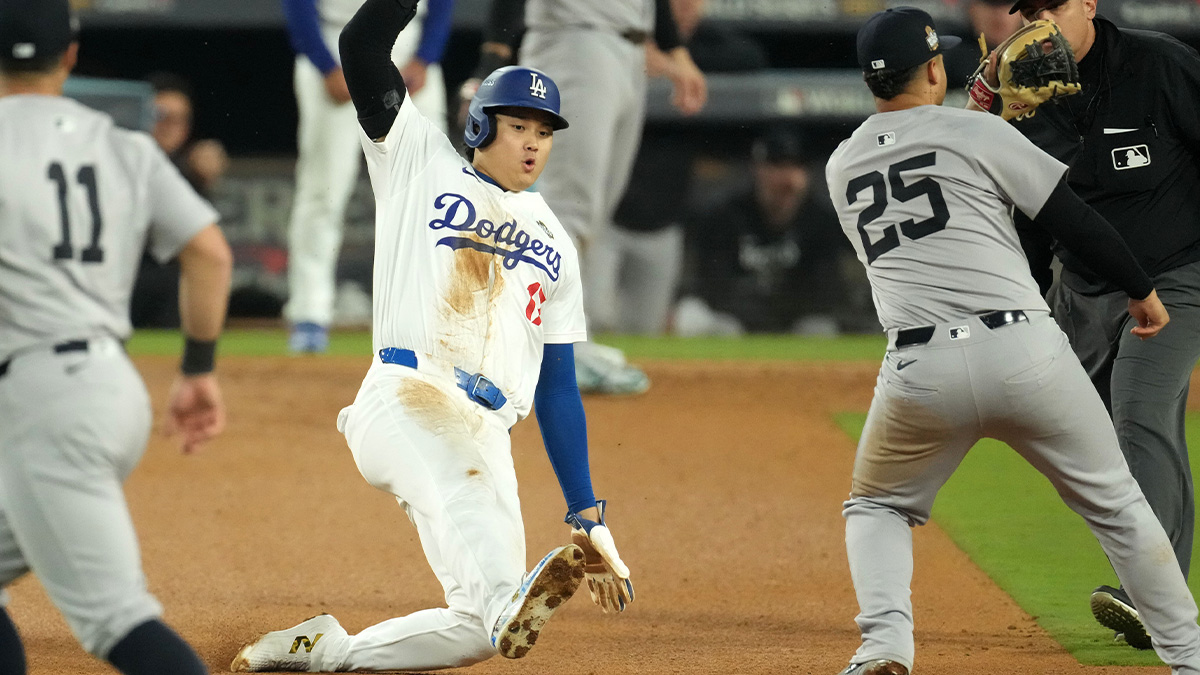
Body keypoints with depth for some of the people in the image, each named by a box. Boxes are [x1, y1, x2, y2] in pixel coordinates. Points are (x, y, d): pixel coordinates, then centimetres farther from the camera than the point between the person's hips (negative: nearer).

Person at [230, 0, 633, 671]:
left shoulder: (554, 245, 25)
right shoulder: (423, 163, 15)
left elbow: (559, 387, 23)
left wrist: (589, 518, 16)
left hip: (487, 439, 5)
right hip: (405, 399, -5)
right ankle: (509, 602, -63)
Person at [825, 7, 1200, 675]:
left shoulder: (842, 168, 16)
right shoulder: (978, 133, 2)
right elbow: (1073, 217, 3)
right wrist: (1142, 289, 17)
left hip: (919, 367, 2)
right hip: (1025, 354, -2)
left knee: (877, 508, 24)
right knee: (1116, 503, 14)